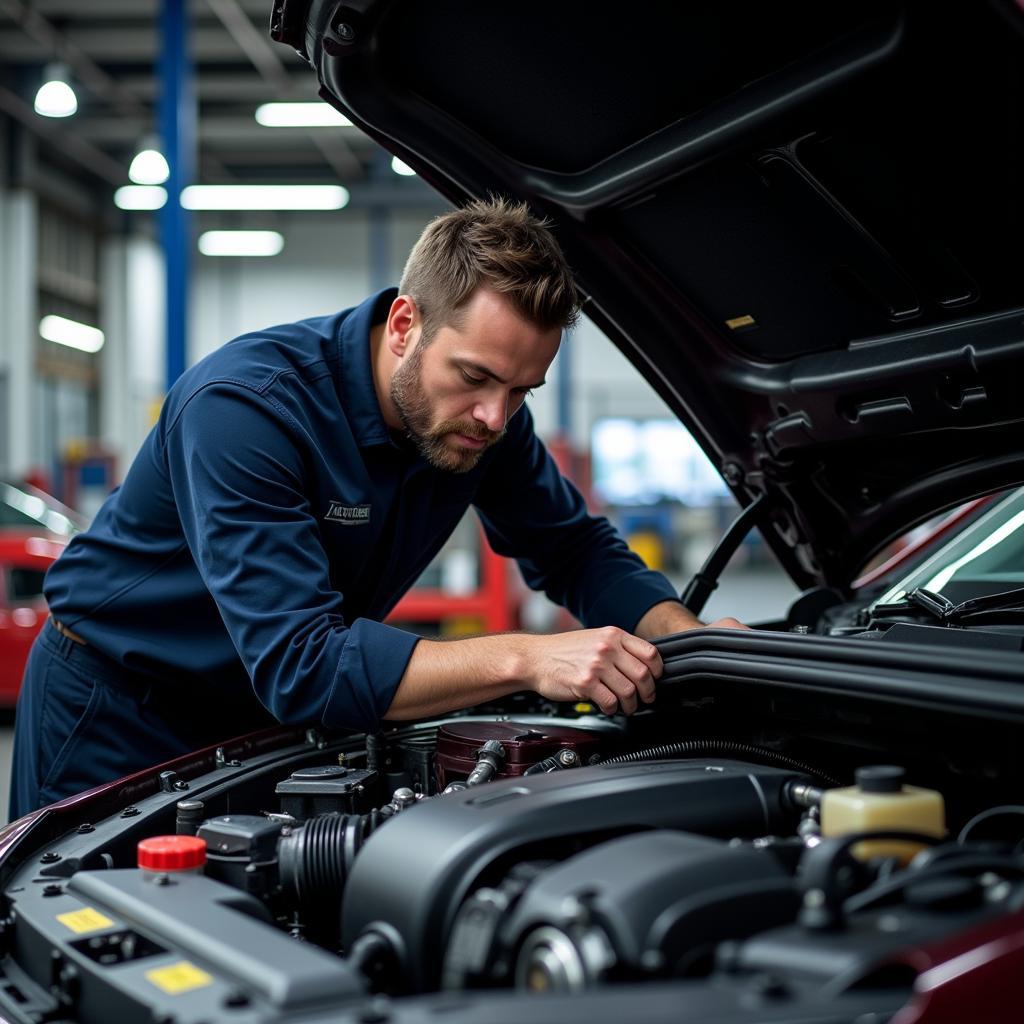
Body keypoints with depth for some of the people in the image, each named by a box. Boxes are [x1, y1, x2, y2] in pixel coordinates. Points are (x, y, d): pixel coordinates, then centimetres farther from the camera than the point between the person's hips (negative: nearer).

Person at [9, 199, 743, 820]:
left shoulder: (482, 412, -14)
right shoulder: (243, 404, -35)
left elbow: (576, 549, 0)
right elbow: (298, 665, -41)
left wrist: (689, 638, -19)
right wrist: (526, 659, -47)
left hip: (268, 711, 6)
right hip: (116, 713, -5)